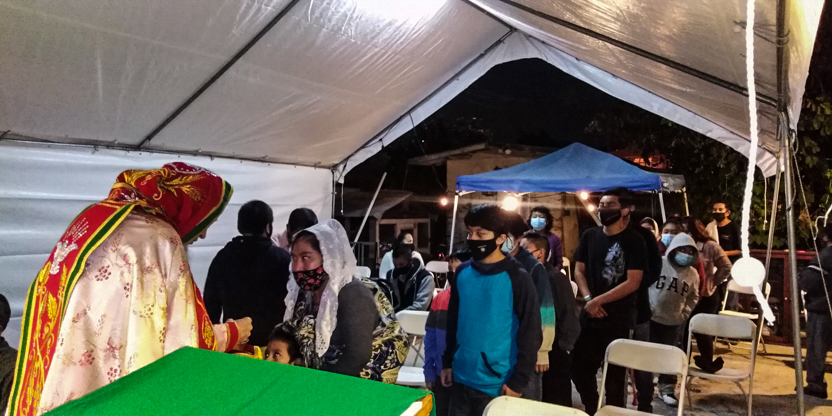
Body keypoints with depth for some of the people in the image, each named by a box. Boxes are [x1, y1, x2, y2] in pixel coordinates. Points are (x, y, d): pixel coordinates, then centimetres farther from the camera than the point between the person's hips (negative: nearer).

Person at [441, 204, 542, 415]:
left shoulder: (517, 279, -11)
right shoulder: (462, 273, 2)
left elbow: (531, 333, -10)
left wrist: (518, 381, -10)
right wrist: (447, 362, 11)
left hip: (497, 384, -4)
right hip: (461, 378, 4)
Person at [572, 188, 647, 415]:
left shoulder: (634, 241, -8)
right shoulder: (589, 236, 6)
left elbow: (632, 283, -13)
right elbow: (579, 270, 9)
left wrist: (599, 300, -15)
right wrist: (588, 299, -6)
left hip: (619, 319, -4)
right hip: (590, 315, 5)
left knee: (615, 373, 7)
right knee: (580, 368, 10)